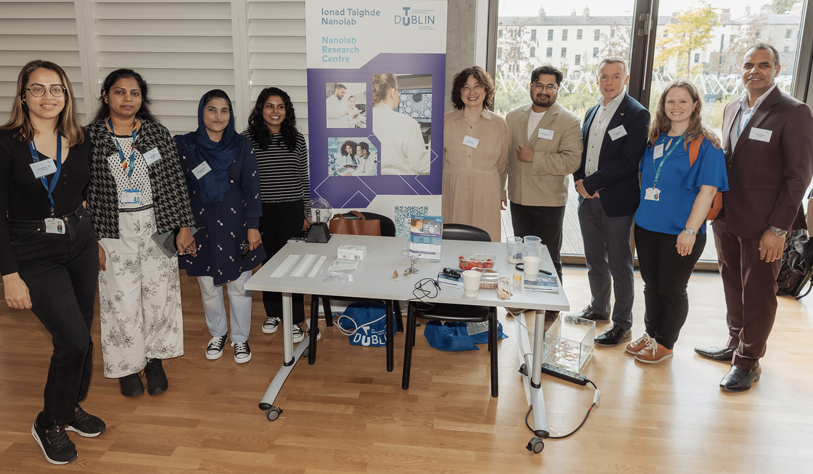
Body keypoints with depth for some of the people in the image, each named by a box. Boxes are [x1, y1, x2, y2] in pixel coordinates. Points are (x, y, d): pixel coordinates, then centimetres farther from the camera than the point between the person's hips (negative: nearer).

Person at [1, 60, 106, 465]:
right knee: (73, 339, -11)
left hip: (80, 245, 5)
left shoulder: (79, 143, 4)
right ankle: (49, 425, 14)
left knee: (80, 336, 12)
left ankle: (71, 408, 36)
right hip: (34, 254, -5)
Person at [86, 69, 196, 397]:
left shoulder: (158, 134, 3)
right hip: (115, 233, -1)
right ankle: (127, 366, 24)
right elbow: (82, 192, -2)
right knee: (122, 302, 3)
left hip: (157, 229, 2)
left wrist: (183, 226, -1)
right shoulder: (90, 137, -2)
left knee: (160, 296, 6)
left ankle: (154, 360, 27)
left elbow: (175, 183, 3)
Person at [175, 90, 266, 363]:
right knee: (208, 288, 13)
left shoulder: (242, 146, -2)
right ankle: (217, 334, 35)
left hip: (235, 225, -1)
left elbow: (252, 187, -2)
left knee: (239, 287, 6)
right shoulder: (183, 146, -2)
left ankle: (240, 338, 25)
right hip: (201, 226, 1)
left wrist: (253, 226, -6)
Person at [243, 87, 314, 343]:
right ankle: (273, 312, 28)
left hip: (292, 209, 0)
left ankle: (295, 319, 10)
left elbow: (304, 179, 7)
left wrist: (306, 213, 5)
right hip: (262, 210, 0)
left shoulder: (297, 139, 4)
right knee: (269, 260, 11)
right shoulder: (247, 139, -1)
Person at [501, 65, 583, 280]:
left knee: (549, 260, 4)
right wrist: (500, 190, 13)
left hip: (549, 202, -4)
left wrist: (535, 157, -18)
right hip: (518, 198, 4)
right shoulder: (514, 116, 10)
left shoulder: (569, 121, -4)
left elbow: (572, 161, -15)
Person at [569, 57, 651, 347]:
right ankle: (598, 309, 35)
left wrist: (592, 183, -15)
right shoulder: (592, 112, 15)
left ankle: (622, 324, 14)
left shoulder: (637, 114, -9)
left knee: (620, 265, 2)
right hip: (588, 200, 7)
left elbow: (628, 161, -16)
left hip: (616, 202, -7)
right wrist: (579, 180, -3)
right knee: (595, 261, 17)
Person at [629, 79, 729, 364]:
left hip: (679, 232, -5)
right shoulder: (656, 140, 9)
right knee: (651, 285, 15)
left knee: (672, 289, 6)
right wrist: (640, 214, 12)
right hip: (647, 226, 6)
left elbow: (707, 190, -14)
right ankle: (651, 334, 32)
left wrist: (690, 230, -20)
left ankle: (665, 344, 22)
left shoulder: (706, 145, -8)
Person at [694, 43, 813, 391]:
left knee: (758, 294, 5)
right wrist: (715, 206, 9)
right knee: (733, 287, 15)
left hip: (763, 225, -6)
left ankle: (748, 362, 18)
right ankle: (735, 344, 32)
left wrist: (778, 228, -16)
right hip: (726, 219, 6)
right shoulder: (732, 110, 12)